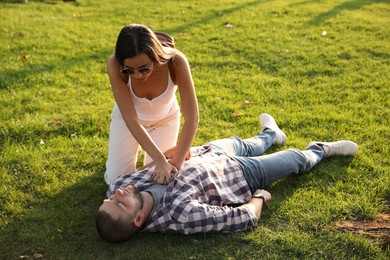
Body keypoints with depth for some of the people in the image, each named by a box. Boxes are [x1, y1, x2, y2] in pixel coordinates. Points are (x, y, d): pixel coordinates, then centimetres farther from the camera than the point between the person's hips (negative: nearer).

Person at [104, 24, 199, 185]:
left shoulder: (176, 62, -38)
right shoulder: (115, 66, -37)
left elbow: (192, 118, -34)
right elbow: (131, 120, -36)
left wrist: (176, 163, -39)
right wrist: (160, 161, -43)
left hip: (165, 118, 0)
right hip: (127, 116, 0)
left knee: (156, 179, -1)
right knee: (116, 180, -1)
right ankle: (129, 149, 29)